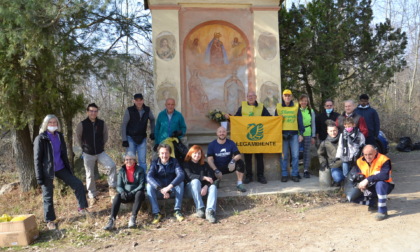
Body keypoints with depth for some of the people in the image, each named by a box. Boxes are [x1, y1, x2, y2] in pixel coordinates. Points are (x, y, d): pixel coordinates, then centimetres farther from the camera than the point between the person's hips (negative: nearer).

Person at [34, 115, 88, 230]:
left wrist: (68, 169, 14)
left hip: (60, 168, 5)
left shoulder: (59, 136, 7)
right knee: (48, 196, 5)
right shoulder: (40, 139, -11)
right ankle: (49, 221, 21)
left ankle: (82, 207, 14)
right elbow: (37, 159, -11)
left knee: (78, 184, -1)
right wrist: (39, 177, -14)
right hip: (47, 171, -5)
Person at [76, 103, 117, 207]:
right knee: (90, 175, 7)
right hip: (88, 154, -1)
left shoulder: (102, 123, -4)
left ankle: (112, 188, -7)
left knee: (112, 166, -21)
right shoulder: (82, 124, -10)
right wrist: (85, 147, 12)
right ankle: (92, 196, 22)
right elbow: (78, 138, 5)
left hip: (101, 152, 1)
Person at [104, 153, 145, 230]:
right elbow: (119, 186, 2)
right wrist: (122, 192, -21)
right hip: (125, 194, 2)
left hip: (136, 193, -2)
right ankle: (112, 220, -37)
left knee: (139, 194, -36)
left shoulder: (140, 170, -1)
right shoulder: (122, 171, 6)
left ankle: (133, 218, -39)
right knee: (117, 197, -29)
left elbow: (141, 185, -8)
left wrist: (132, 193, -22)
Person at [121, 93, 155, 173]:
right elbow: (123, 125, -7)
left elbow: (152, 120, 17)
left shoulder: (147, 110, -2)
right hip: (131, 138, -2)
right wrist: (124, 140, -12)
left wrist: (152, 132, 10)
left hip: (142, 139, 2)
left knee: (142, 160, 1)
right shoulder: (129, 110, -10)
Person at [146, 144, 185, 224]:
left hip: (172, 191, 0)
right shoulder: (155, 163, -7)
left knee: (180, 183, -27)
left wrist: (169, 187, -38)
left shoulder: (174, 162, -6)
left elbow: (181, 174, -24)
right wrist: (161, 189, -38)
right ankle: (156, 213, -28)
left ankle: (177, 211, -22)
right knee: (149, 185, -26)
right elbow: (149, 177, -24)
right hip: (159, 192, 0)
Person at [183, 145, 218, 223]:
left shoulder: (205, 165, 15)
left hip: (203, 189, 3)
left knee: (213, 187, -27)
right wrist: (204, 178, -21)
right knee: (196, 181, -33)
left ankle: (210, 211, -47)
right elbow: (189, 176, -13)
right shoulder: (186, 164, 7)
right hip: (190, 189, -3)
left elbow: (211, 178, 1)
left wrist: (206, 186, -20)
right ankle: (200, 208, -38)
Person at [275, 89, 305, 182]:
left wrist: (301, 133, 4)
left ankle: (295, 174, 9)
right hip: (282, 134, 0)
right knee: (283, 156, 2)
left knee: (295, 155, -1)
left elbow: (300, 121, 10)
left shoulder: (296, 107, 10)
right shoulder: (278, 107, 9)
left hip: (294, 134, 0)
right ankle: (284, 175, 10)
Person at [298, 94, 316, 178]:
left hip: (307, 134, 1)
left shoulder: (311, 111, 9)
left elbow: (313, 124, 10)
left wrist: (313, 136, 5)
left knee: (307, 152, 4)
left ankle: (306, 170, 12)